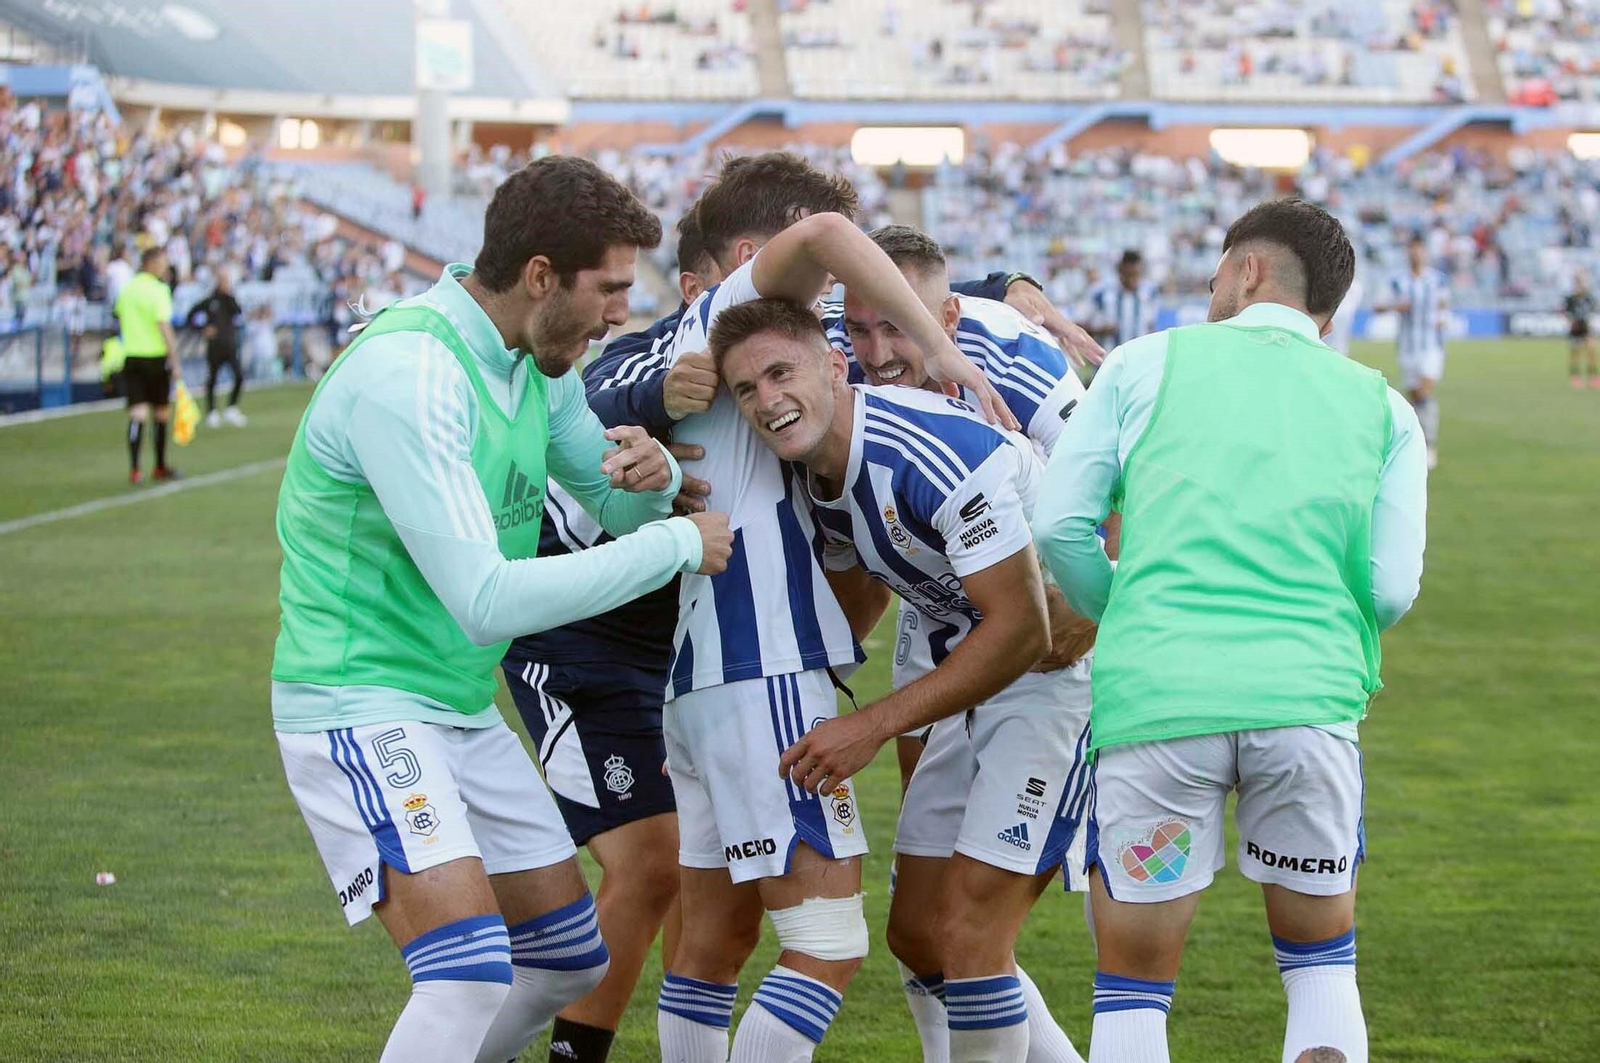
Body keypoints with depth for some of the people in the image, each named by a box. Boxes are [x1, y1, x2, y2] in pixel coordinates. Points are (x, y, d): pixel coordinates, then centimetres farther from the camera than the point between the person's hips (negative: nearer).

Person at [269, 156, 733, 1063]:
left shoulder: (538, 358, 3)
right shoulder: (406, 375, -25)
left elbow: (621, 508, 15)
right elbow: (486, 602, -29)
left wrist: (652, 476, -11)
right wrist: (675, 545, -23)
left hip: (464, 708, 9)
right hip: (361, 706, -9)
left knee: (572, 960, 14)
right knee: (472, 974, -24)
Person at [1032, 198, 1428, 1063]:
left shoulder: (1145, 364, 13)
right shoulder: (1384, 409, 16)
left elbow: (1058, 528, 6)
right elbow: (1391, 591, 5)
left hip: (1153, 701, -1)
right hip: (1309, 701, 1)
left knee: (1133, 980, 9)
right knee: (1321, 966, 18)